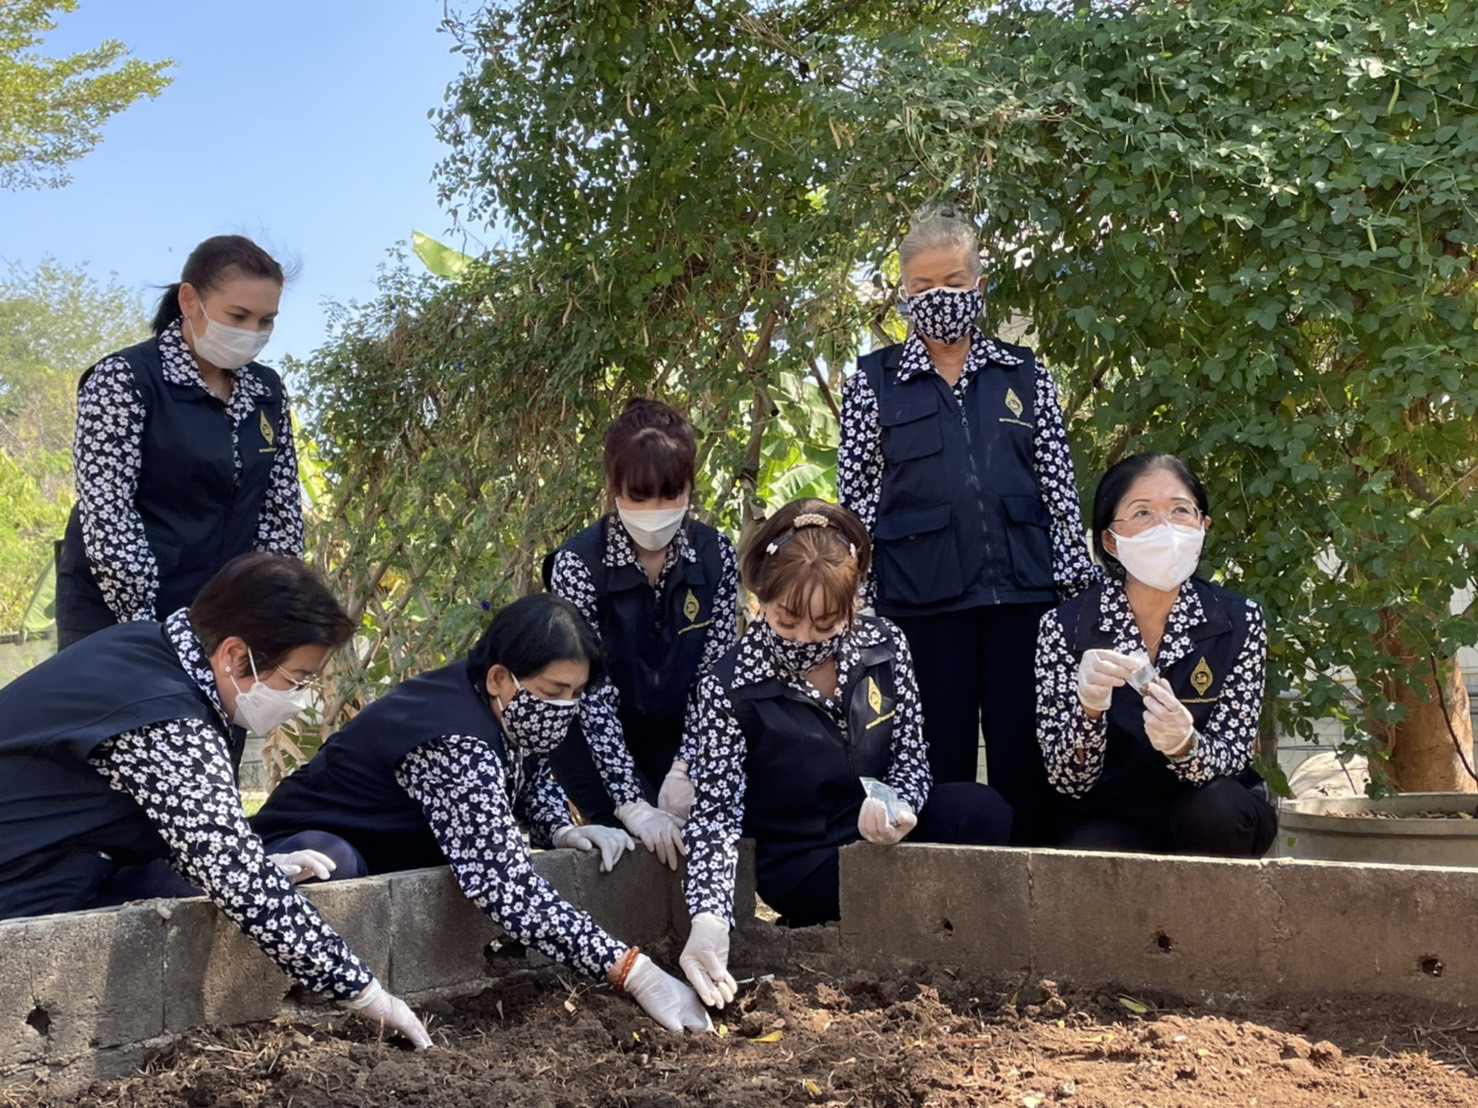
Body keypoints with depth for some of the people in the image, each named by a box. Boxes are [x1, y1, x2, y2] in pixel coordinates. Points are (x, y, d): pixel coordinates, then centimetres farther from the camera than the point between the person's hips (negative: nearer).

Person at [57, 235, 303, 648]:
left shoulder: (266, 391, 7)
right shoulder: (124, 380, -9)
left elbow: (280, 511, 9)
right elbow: (106, 517, -16)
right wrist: (146, 628, -18)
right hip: (115, 620, -5)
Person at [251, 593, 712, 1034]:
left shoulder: (504, 715, -9)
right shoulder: (457, 744, -34)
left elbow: (532, 780, 13)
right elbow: (507, 888, -42)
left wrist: (563, 830, -11)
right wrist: (636, 974, -44)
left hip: (388, 852, 9)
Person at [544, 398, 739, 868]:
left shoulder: (715, 555, -10)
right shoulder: (577, 564, -20)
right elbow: (592, 693, -23)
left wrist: (686, 771, -21)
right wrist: (633, 805, -29)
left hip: (678, 736, 3)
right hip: (597, 739, -3)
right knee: (645, 840, -20)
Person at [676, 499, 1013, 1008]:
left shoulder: (884, 644, -9)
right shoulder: (728, 690, -20)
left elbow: (910, 754, -1)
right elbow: (715, 815, -21)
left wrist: (897, 807, -24)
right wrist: (708, 919, -36)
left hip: (883, 828, 5)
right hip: (803, 863, -5)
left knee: (986, 813, -21)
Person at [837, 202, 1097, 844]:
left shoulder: (1025, 375, 12)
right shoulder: (873, 382, 7)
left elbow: (1058, 484, 10)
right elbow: (856, 499, 5)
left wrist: (1074, 586, 3)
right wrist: (858, 600, 0)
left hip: (1023, 593, 2)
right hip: (923, 597, -1)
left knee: (1025, 757, 3)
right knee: (941, 758, 4)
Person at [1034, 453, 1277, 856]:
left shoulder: (1239, 621, -10)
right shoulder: (1064, 627, -13)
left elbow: (1230, 758, -12)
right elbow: (1070, 781, -13)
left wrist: (1184, 744, -35)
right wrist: (1088, 709, -34)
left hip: (1212, 822, 2)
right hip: (1109, 823, -2)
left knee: (1216, 807, -30)